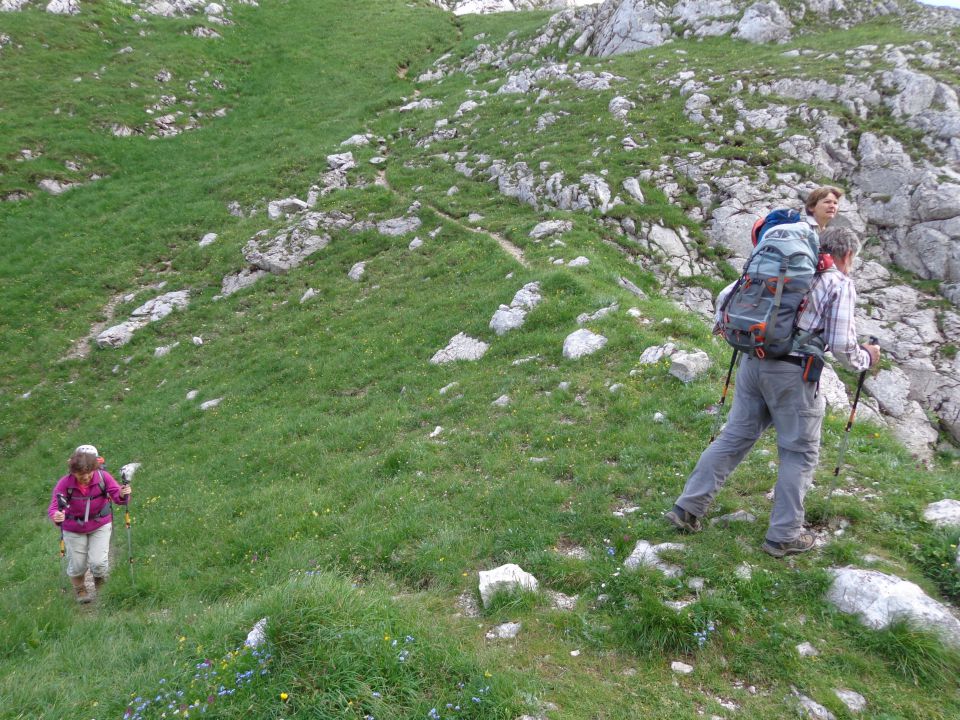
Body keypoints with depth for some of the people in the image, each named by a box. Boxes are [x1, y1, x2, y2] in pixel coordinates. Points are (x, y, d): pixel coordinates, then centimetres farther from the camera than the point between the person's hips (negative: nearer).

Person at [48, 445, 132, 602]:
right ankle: (79, 589, 42)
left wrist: (122, 495, -50)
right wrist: (56, 516, -52)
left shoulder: (103, 477, -23)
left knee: (99, 562, -6)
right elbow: (54, 506, -28)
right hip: (74, 529, 0)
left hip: (100, 525, 0)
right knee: (77, 565, 8)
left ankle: (100, 585, 29)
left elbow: (117, 494, -25)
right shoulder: (65, 483, -25)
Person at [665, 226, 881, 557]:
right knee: (800, 453, 9)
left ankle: (687, 508, 15)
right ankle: (784, 536, 13)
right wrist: (866, 359, 15)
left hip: (753, 361, 6)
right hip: (792, 372, -6)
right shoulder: (841, 283, 0)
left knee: (734, 437, 14)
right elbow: (841, 346, -5)